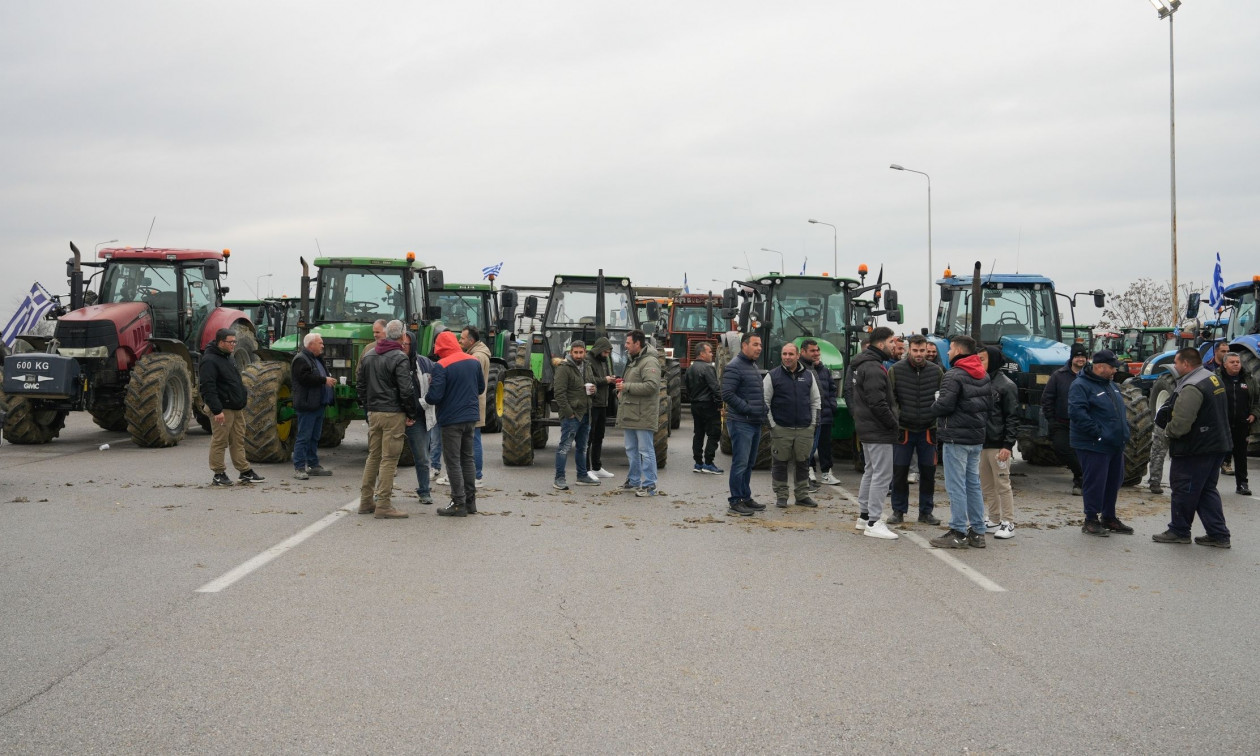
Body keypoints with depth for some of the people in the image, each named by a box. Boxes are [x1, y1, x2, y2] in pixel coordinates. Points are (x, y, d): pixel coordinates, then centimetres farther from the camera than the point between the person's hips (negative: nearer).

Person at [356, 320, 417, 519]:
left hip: (373, 413, 7)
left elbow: (361, 387, 18)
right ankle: (383, 505, -4)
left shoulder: (368, 357, 13)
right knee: (389, 459, -4)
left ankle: (366, 501, 19)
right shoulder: (399, 358, -12)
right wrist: (412, 413, -5)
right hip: (393, 414, -7)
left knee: (373, 456, 15)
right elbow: (406, 390, -17)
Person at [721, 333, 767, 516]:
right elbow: (727, 394, -20)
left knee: (749, 463, 15)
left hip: (755, 423, 9)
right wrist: (748, 409, -20)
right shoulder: (734, 367, -12)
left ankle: (746, 498, 23)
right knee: (740, 463, -8)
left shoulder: (753, 366, 18)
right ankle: (735, 502, -3)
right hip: (741, 423, -9)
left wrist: (763, 409, 11)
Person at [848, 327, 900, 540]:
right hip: (878, 430, -11)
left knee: (871, 471, 19)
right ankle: (873, 522, -7)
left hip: (866, 427, 11)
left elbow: (853, 396, 23)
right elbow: (877, 402, -24)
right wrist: (893, 423, -14)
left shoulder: (860, 365, 15)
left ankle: (864, 516, 25)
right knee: (882, 474, -8)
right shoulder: (873, 368, -19)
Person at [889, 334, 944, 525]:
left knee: (928, 473, 8)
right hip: (903, 429, -2)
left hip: (928, 430, 2)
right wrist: (896, 417, -14)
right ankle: (899, 511, 17)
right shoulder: (896, 370, -4)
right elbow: (890, 398, -4)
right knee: (900, 472, 4)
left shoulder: (936, 371, 2)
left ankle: (926, 512, 20)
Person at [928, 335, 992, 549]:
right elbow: (990, 405, 15)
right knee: (973, 485, 14)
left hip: (956, 438, -9)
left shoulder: (954, 375, -15)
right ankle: (977, 532, 17)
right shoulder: (983, 376, 13)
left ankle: (959, 533, -2)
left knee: (956, 486, -4)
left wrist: (935, 405, -1)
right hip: (977, 438, 9)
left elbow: (944, 405, -22)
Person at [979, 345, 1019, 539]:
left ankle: (1008, 524, 1)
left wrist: (1008, 445, -15)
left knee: (1002, 484, -4)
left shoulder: (1006, 385, -6)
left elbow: (1012, 417, -8)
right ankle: (995, 520, 19)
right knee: (986, 486, 10)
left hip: (998, 445, -7)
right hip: (980, 443, 7)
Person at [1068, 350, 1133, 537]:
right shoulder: (1081, 386, -13)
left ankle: (1108, 517, 28)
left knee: (1113, 482, 15)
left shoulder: (1111, 384, 16)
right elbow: (1076, 412, -24)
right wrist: (1096, 432, -24)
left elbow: (1121, 408, 27)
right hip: (1094, 446, -9)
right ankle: (1091, 520, 6)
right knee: (1095, 483, -4)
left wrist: (1124, 429, 13)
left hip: (1115, 444, 9)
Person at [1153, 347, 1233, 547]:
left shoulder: (1191, 388, -23)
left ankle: (1179, 531, 15)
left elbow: (1180, 425, -29)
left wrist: (1168, 429, -6)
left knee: (1184, 490, 4)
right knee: (1207, 490, 15)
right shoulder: (1214, 378, 9)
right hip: (1216, 444, 10)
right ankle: (1218, 534, 14)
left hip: (1195, 450, -10)